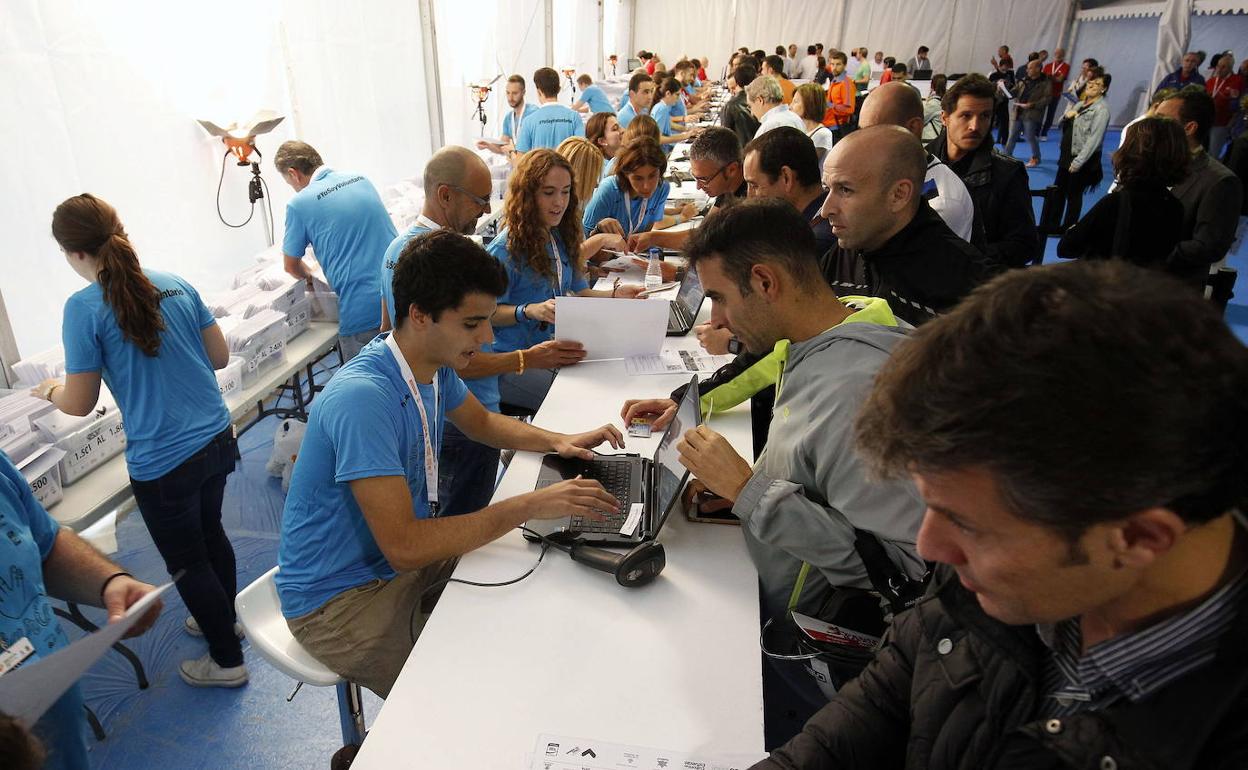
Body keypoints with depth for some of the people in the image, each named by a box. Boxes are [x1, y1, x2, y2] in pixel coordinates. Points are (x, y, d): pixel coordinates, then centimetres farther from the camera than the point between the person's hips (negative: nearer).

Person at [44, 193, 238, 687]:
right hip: (217, 439, 6)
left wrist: (50, 390, 13)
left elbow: (79, 405, -9)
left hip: (163, 463, -6)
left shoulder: (84, 309, -15)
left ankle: (227, 661, 31)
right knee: (210, 532, 28)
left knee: (186, 561, 14)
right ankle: (227, 618, 49)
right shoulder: (177, 286, 0)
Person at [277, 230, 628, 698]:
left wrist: (556, 441, -2)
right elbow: (403, 546, -34)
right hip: (338, 600, -8)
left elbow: (481, 422, 16)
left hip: (406, 555, 8)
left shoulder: (434, 363, -4)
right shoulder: (363, 399, -32)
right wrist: (529, 507, -32)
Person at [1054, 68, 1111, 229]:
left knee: (1074, 194, 3)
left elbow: (1094, 138, -20)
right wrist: (1066, 116, -5)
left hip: (1083, 159, -8)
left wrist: (1078, 161, -23)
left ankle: (1067, 228, 16)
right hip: (1067, 155, 8)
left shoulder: (1102, 109, -13)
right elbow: (1062, 126, 19)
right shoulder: (1080, 104, 12)